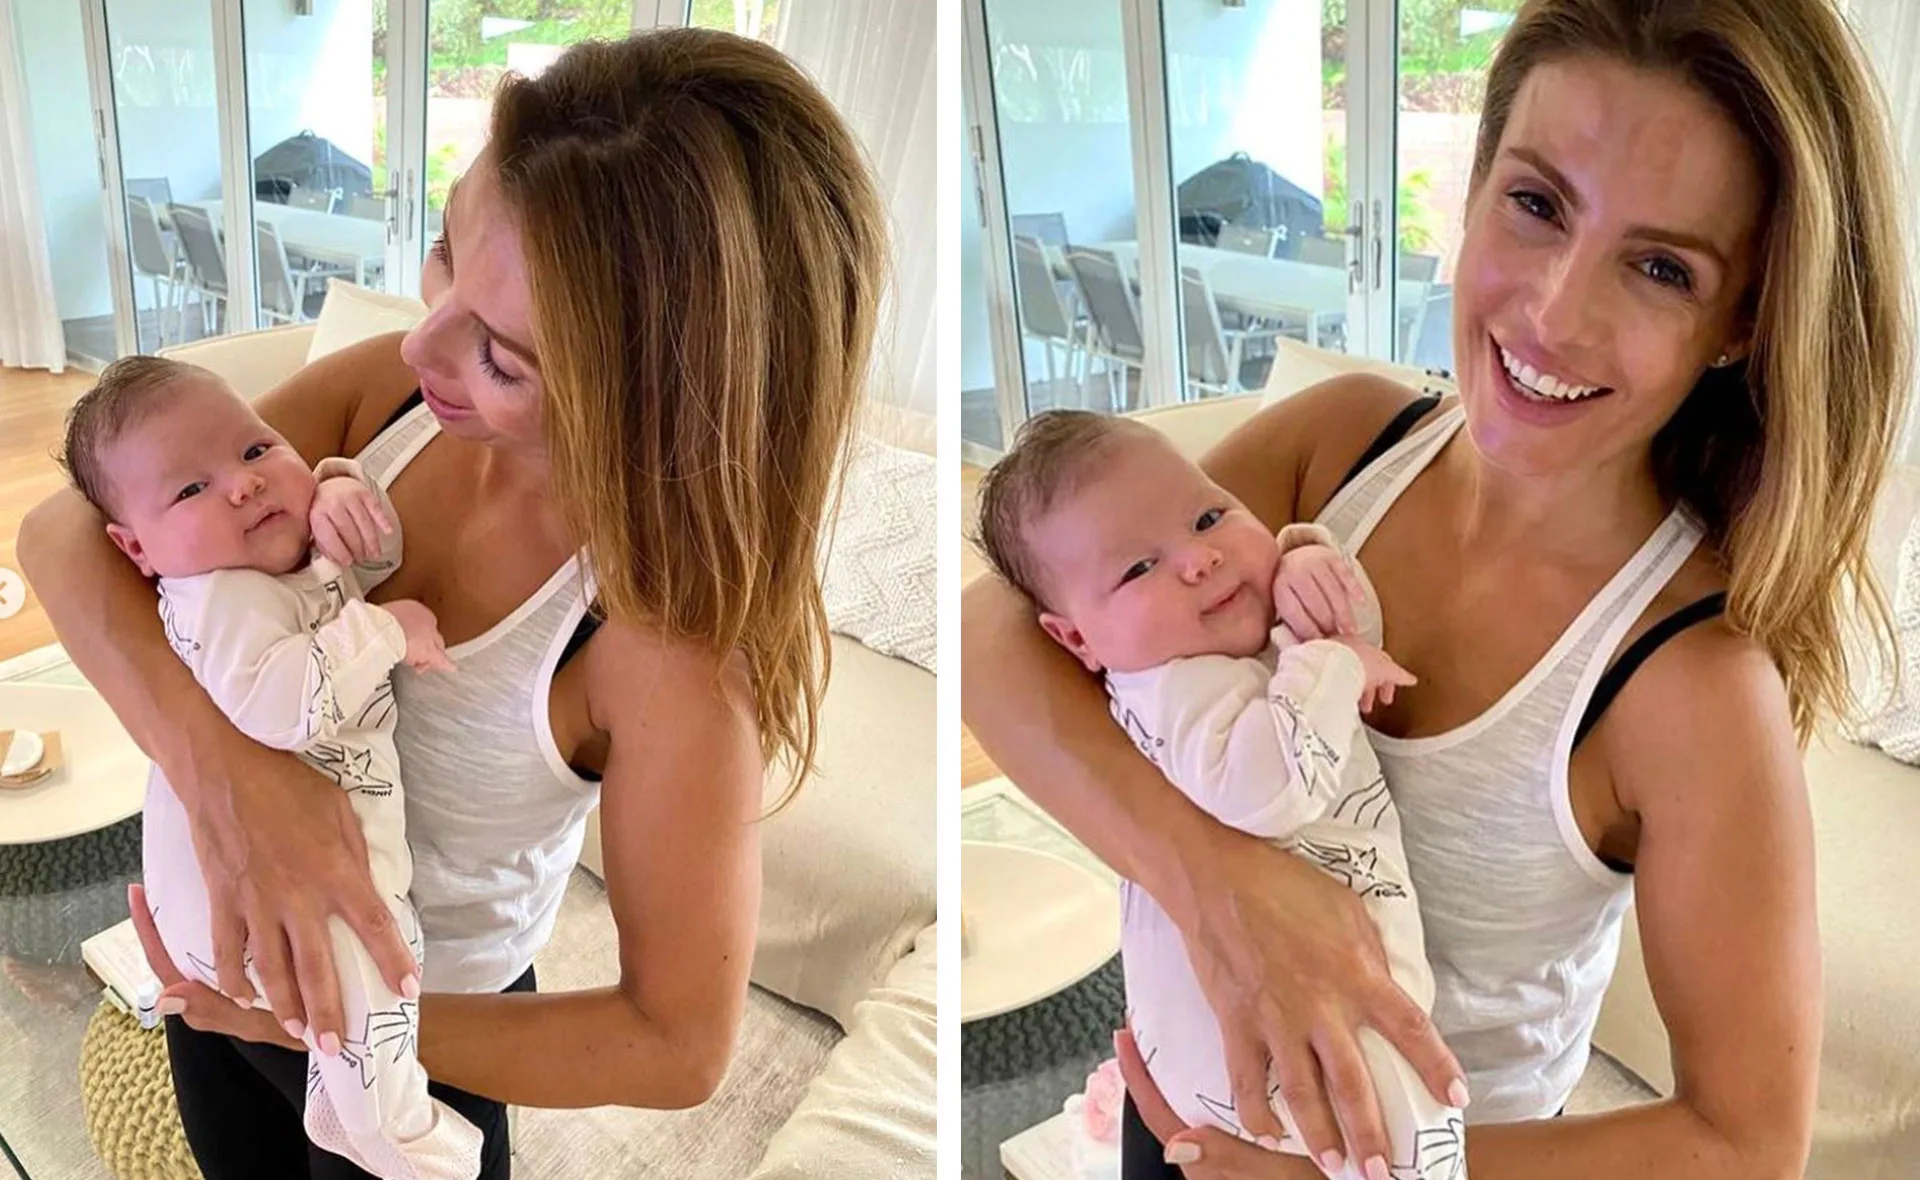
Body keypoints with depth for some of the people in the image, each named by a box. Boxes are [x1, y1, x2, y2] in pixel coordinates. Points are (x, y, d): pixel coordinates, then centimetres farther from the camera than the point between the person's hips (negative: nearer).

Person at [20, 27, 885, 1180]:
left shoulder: (668, 639, -35)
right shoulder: (394, 387, -22)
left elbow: (679, 1042, -26)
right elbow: (64, 532, -20)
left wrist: (346, 1031, -26)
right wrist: (219, 754, -38)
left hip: (426, 1034, -4)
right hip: (222, 941, 5)